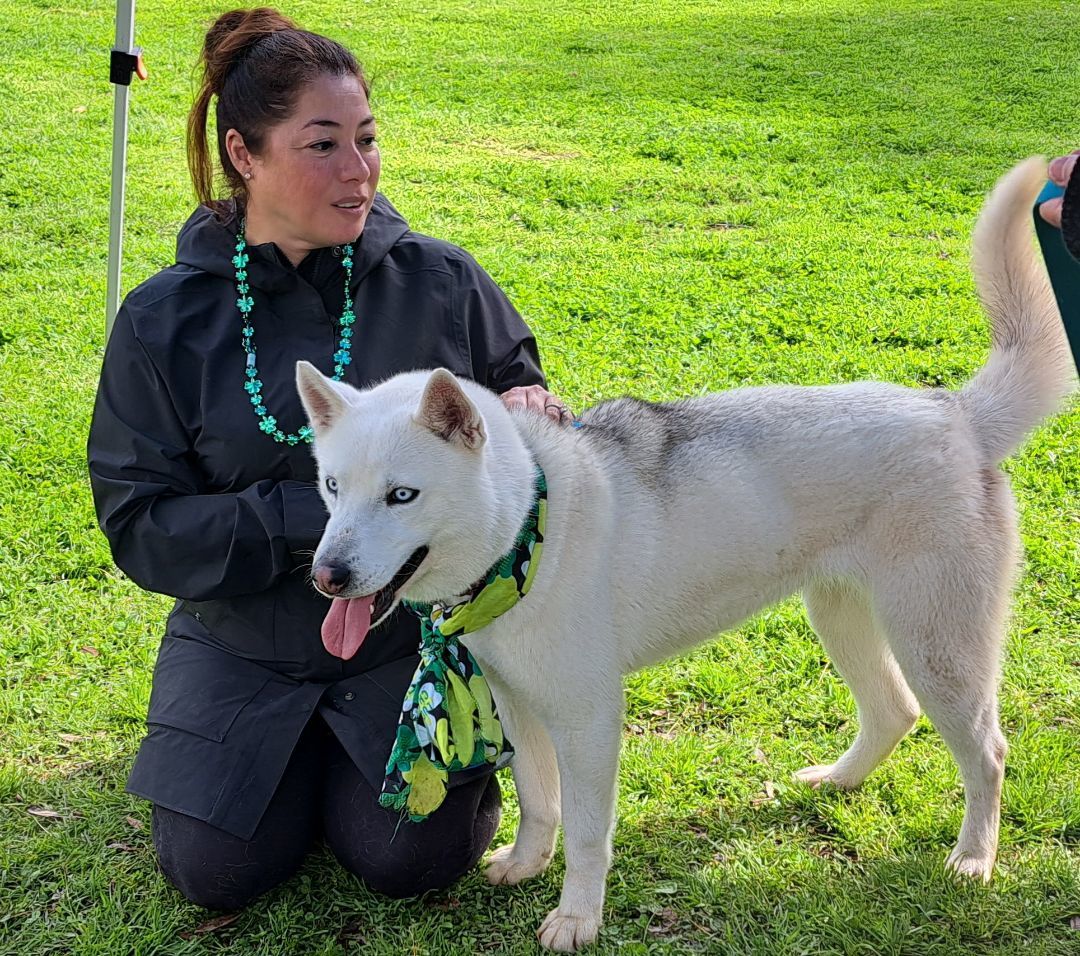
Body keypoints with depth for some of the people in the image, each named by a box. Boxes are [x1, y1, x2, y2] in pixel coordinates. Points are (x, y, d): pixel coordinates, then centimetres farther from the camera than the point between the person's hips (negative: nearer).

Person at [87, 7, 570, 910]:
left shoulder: (441, 280, -7)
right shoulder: (165, 322, -8)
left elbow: (517, 381, 8)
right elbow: (138, 522, -9)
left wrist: (528, 408, -19)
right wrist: (312, 516, -22)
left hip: (416, 634, 0)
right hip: (242, 647, 1)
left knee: (412, 857, -16)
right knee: (215, 869, -11)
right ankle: (306, 752, 21)